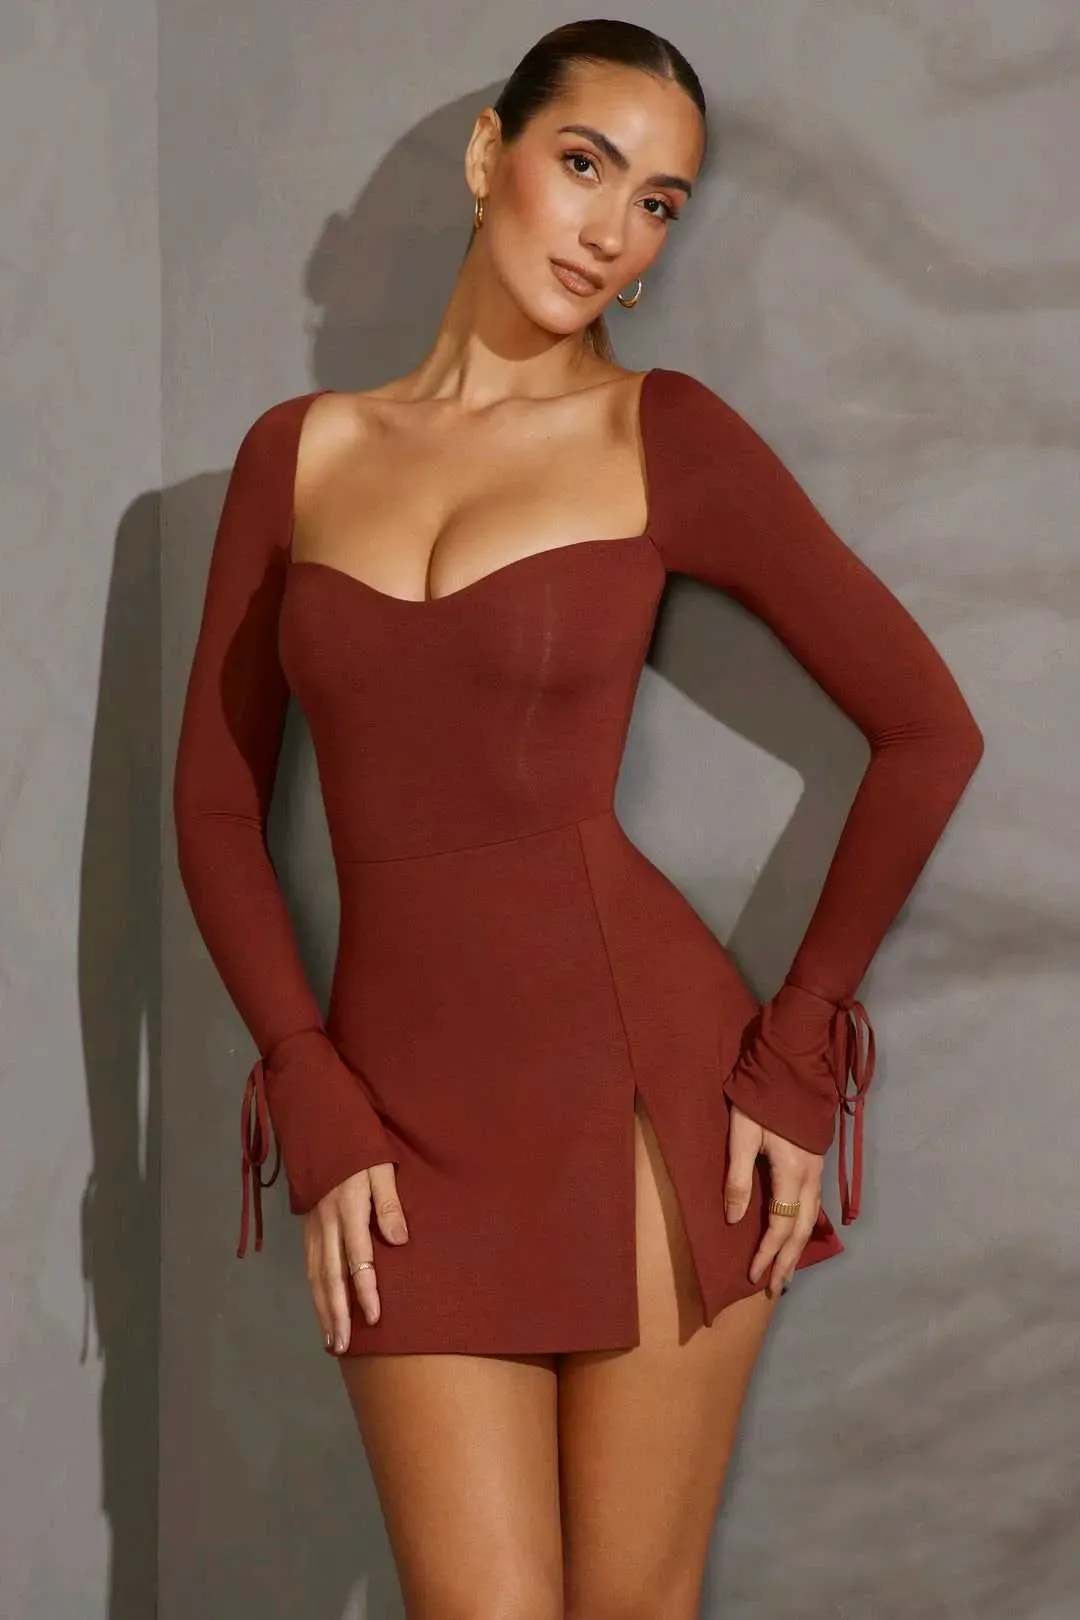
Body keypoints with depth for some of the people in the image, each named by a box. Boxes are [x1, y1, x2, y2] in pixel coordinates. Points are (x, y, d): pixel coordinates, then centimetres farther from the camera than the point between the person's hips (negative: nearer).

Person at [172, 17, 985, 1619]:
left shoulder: (667, 435, 0)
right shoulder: (297, 451, 8)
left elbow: (927, 727, -1)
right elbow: (215, 799, 8)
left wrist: (797, 1053, -4)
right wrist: (314, 1106, -2)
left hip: (644, 1074, -2)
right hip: (404, 1102, 2)